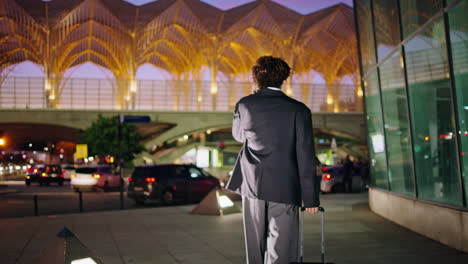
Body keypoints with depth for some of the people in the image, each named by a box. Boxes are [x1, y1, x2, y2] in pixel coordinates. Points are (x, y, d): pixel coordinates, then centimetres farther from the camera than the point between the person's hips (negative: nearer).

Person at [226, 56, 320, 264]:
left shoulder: (244, 105, 0)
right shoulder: (298, 110, -6)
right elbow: (305, 157, -9)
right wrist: (311, 198, -4)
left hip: (252, 185, 3)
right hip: (285, 188, -3)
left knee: (256, 247, 17)